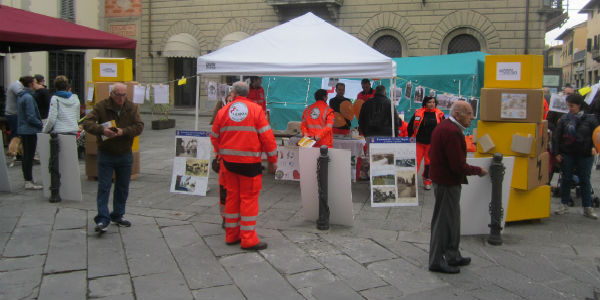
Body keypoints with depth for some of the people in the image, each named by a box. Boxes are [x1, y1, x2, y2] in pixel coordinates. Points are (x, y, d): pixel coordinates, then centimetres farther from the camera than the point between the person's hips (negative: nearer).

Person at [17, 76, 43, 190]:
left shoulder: (21, 96, 12)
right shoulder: (28, 97, -18)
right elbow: (31, 117, -21)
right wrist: (41, 125, -10)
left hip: (23, 130, 9)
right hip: (29, 130, -9)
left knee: (27, 155, 16)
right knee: (29, 156, -4)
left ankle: (28, 179, 25)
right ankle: (29, 182, 1)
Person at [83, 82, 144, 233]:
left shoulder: (132, 107, -1)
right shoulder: (101, 106, -8)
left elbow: (139, 126, -9)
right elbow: (87, 123, -16)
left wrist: (124, 131, -26)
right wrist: (102, 130, -35)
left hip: (125, 155, 3)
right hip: (105, 154, -3)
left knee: (123, 188, 12)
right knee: (103, 187, -6)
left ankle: (118, 216, 27)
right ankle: (102, 219, -4)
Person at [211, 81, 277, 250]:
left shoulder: (223, 111, 4)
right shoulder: (256, 109, -4)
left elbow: (215, 137, 11)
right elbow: (266, 136, -7)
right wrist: (272, 160, 1)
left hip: (228, 161, 4)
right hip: (249, 162, -3)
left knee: (232, 197, 13)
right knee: (249, 198, 2)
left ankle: (231, 235, 22)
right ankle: (248, 239, 3)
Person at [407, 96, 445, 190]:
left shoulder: (439, 114, 0)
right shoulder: (418, 113, -3)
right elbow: (410, 126, 6)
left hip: (432, 143, 2)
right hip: (419, 142, -2)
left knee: (429, 162, 12)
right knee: (415, 162, -5)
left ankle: (427, 181, 27)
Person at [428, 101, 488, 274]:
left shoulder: (443, 126, 10)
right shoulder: (452, 132, -23)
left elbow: (432, 154, 18)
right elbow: (459, 166, -25)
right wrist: (478, 171, -9)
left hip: (441, 178, 11)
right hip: (447, 183, -11)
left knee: (452, 219, 19)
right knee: (444, 222, 0)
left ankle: (453, 256, 30)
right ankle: (437, 261, 11)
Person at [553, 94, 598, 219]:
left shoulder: (590, 119, -1)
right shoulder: (564, 118, 2)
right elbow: (556, 136, 3)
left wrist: (594, 147, -14)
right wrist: (556, 152, -3)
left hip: (585, 155, -1)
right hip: (567, 154, 1)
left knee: (584, 180, 5)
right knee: (566, 179, 8)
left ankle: (587, 208, 12)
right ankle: (564, 204, 20)